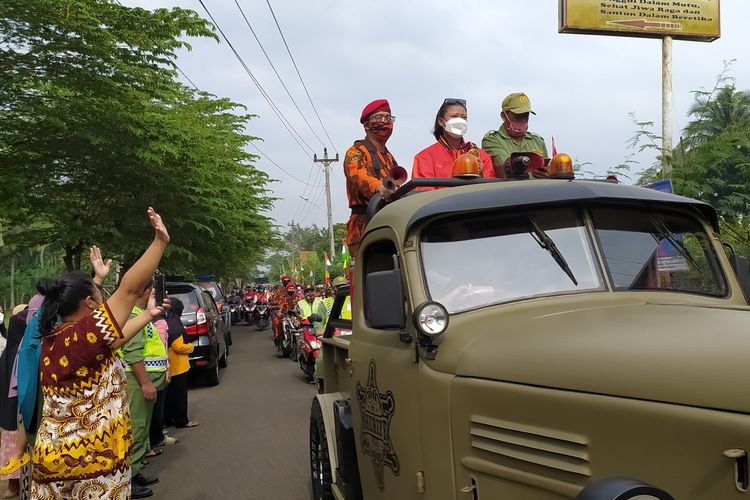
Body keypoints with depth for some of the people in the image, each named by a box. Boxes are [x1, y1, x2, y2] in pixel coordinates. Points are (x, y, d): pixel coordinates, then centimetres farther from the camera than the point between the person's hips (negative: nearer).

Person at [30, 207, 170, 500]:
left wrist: (148, 315, 23)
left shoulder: (52, 339, 6)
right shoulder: (85, 333, -19)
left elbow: (110, 341, 16)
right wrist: (160, 241, -15)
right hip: (92, 457, -8)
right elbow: (129, 288, -19)